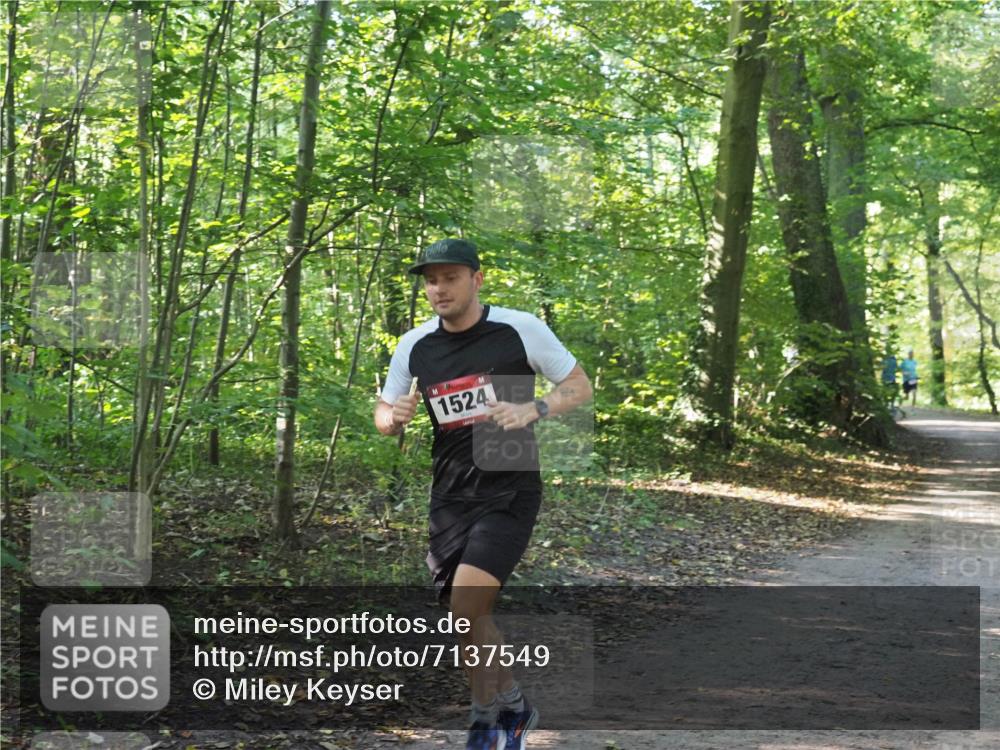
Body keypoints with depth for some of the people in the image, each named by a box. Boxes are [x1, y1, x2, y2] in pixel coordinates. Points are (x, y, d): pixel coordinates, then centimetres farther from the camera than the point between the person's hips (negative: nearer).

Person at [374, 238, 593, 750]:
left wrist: (530, 410, -20)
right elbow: (384, 412, 14)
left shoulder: (519, 329, -8)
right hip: (450, 493, 5)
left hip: (509, 490, -5)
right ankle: (512, 705, 31)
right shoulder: (414, 346, 3)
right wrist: (393, 417, -11)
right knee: (469, 616, 9)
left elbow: (579, 386, -2)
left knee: (465, 607, -18)